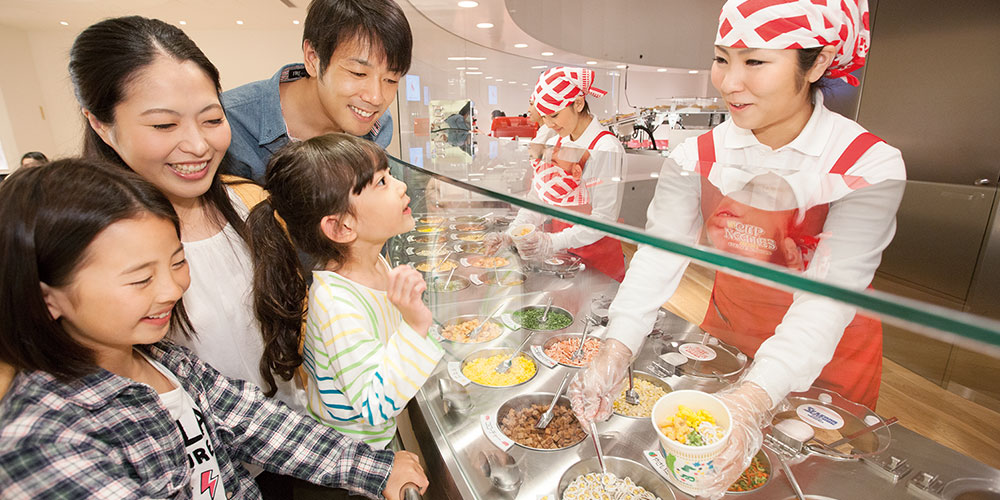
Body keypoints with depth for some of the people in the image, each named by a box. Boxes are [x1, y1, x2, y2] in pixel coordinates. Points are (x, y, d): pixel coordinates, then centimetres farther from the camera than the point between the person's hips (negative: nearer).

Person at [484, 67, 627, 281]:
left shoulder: (607, 149, -18)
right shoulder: (558, 143, 5)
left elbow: (604, 218, -21)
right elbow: (539, 198, 5)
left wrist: (554, 242, -31)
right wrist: (510, 235, -8)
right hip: (562, 256, 6)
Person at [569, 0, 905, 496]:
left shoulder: (870, 167, -23)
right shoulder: (698, 157, -16)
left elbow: (831, 293, -30)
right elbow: (659, 254, -22)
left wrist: (753, 399, -44)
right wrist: (614, 352, -35)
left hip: (826, 357, -1)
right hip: (727, 333, 2)